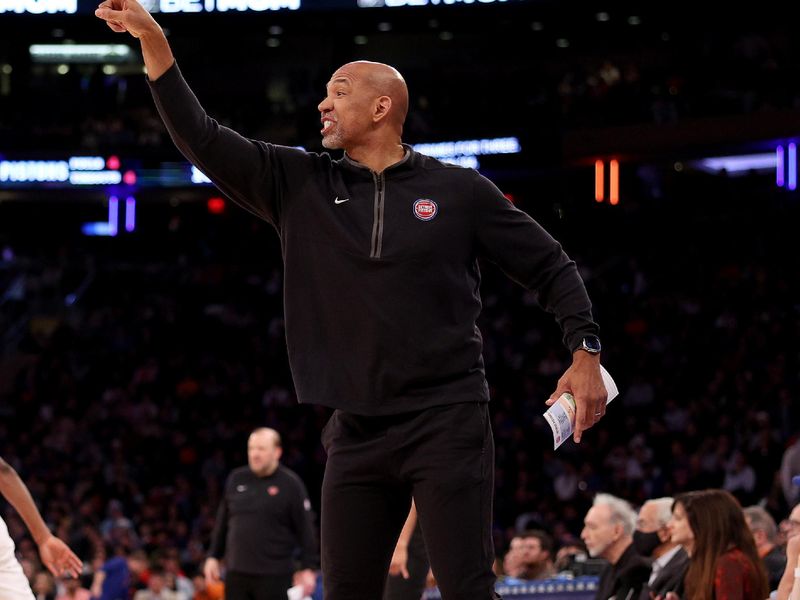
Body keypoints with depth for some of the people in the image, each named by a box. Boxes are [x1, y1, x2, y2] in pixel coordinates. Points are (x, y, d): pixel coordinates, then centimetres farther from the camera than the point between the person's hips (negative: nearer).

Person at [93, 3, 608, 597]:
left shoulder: (460, 190, 1)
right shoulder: (301, 185, 8)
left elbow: (551, 268, 7)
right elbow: (202, 138, 4)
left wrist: (585, 352, -6)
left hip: (448, 425, -4)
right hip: (357, 432, 4)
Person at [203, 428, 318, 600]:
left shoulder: (290, 484, -4)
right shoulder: (236, 479, 10)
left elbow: (305, 527, -4)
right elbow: (222, 522, 18)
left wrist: (308, 568, -8)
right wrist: (213, 556, 14)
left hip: (274, 577, -4)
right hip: (237, 573, 5)